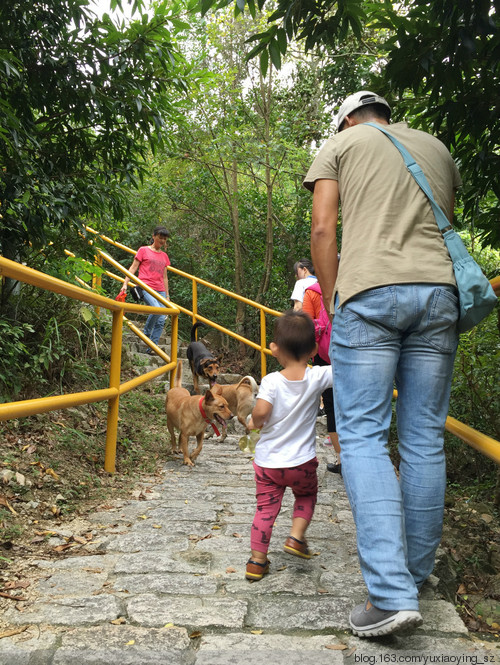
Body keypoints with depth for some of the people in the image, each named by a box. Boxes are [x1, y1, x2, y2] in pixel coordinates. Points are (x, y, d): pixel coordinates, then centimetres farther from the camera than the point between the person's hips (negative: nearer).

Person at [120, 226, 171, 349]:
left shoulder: (164, 256, 21)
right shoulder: (143, 250, 8)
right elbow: (133, 268, 6)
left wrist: (167, 295, 21)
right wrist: (125, 284, -5)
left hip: (160, 290, 5)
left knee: (161, 321, -7)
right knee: (156, 310, -29)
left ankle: (152, 347, 0)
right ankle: (146, 334, -6)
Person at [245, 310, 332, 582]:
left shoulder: (271, 381, -16)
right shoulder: (317, 378, -14)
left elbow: (261, 410, -30)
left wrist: (255, 422, -10)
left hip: (267, 462, 0)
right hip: (302, 462, 0)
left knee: (265, 508, 13)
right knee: (307, 495, 29)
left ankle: (257, 561, 18)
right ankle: (296, 537, 17)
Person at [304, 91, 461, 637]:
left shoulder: (340, 144, 14)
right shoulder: (436, 147, 27)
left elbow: (322, 230, 3)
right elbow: (445, 227, 23)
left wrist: (332, 301, 8)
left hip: (369, 293, -4)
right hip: (439, 291, 5)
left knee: (362, 437, -5)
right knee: (424, 439, 8)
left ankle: (392, 592, -12)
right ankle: (417, 571, 19)